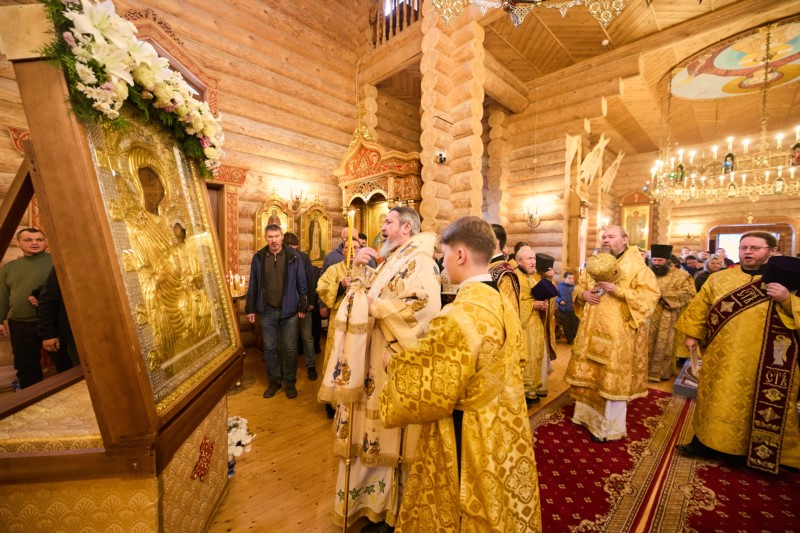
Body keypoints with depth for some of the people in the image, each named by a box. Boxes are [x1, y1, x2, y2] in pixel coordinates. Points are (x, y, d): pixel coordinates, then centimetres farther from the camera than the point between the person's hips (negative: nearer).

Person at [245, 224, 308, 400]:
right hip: (267, 311, 2)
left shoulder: (293, 256, -5)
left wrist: (302, 306, -3)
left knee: (290, 349, 7)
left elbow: (302, 284, -2)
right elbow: (253, 285, 7)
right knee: (269, 348, 12)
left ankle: (290, 382, 24)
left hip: (289, 310, -2)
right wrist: (250, 308, 6)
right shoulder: (258, 258, 2)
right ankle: (274, 381, 30)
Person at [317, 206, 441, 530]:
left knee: (391, 433, 8)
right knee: (375, 430, 20)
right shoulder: (389, 260, 15)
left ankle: (392, 509, 32)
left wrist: (374, 306, -21)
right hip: (375, 360, 9)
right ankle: (376, 499, 43)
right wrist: (358, 267, 0)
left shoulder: (420, 261, -15)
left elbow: (424, 308, -28)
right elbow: (363, 293, 16)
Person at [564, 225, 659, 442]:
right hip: (591, 330, 6)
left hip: (618, 333, -6)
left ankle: (609, 427, 19)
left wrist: (618, 291, -24)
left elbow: (650, 296, -14)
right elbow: (579, 287, 16)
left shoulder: (637, 266, -6)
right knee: (589, 374, 14)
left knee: (613, 379, 3)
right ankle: (589, 414, 32)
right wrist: (583, 294, -6)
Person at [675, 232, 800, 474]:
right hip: (722, 357, 2)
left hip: (766, 361, -1)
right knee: (716, 400, 12)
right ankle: (705, 442, 26)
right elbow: (700, 307, 7)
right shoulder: (719, 279, 4)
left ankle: (757, 452, 29)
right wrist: (692, 334, 4)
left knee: (760, 405, 9)